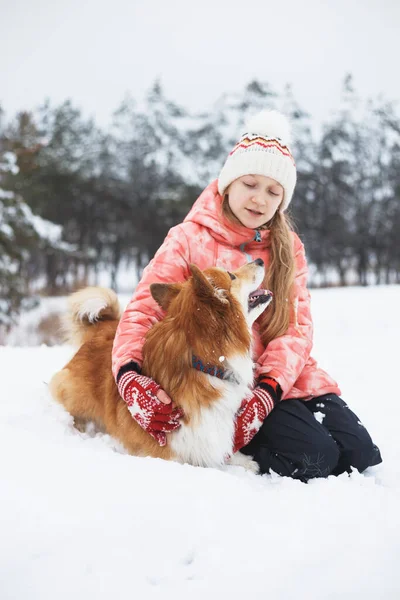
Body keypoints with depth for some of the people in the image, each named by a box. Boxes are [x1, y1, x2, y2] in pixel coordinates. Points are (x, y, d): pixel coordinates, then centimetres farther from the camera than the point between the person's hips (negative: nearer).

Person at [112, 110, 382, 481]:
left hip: (286, 378, 5)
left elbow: (298, 327, -2)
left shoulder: (288, 248, 9)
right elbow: (143, 309, -9)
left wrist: (269, 389, -21)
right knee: (313, 456, -23)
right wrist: (129, 374, -30)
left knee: (359, 453, -12)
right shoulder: (189, 238, -2)